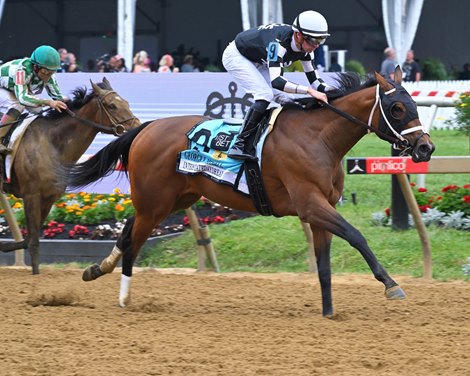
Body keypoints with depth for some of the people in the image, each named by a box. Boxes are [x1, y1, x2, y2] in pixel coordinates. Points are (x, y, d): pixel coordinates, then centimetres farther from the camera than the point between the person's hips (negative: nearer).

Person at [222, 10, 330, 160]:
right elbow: (275, 81, -51)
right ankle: (240, 145, -24)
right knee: (265, 94, -26)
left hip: (258, 62, 8)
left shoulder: (305, 46, -17)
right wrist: (308, 90, -58)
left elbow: (314, 79, -9)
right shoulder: (279, 42, -41)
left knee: (286, 100, -4)